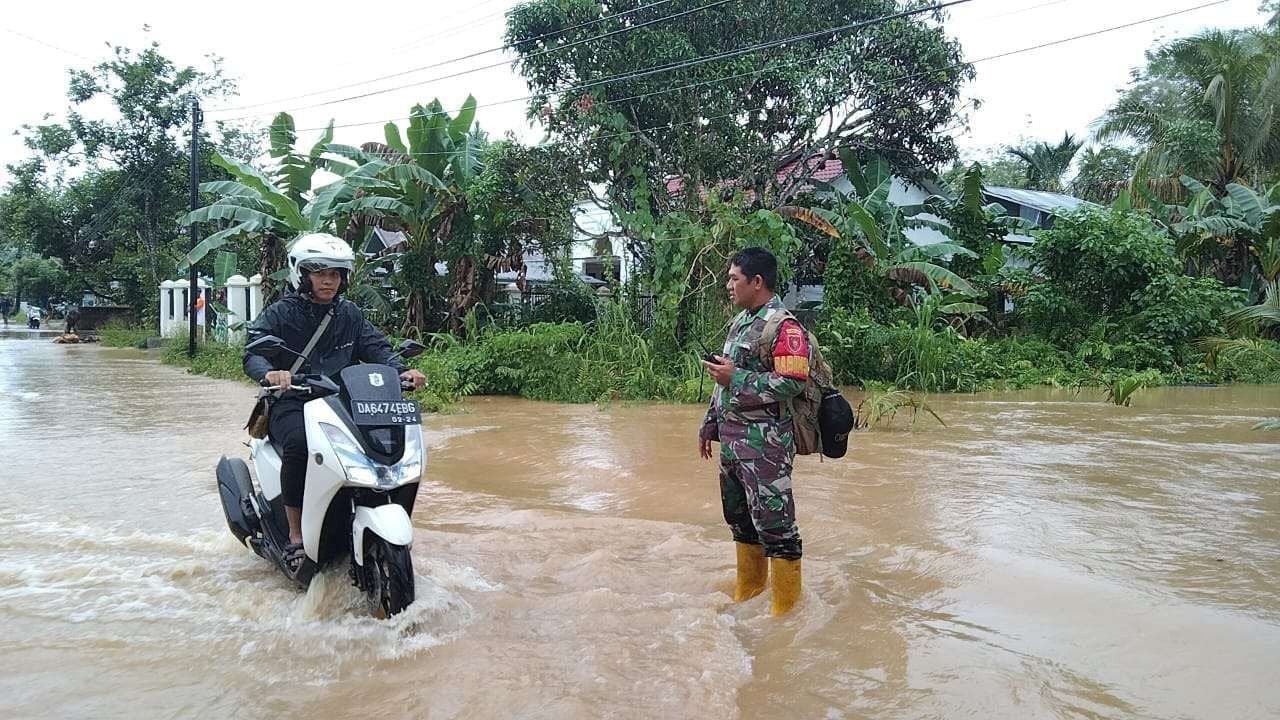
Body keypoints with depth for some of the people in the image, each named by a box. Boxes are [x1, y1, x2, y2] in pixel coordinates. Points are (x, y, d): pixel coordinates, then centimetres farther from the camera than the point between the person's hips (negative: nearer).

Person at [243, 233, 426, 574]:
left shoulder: (349, 314, 14)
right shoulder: (281, 313, 1)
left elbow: (376, 347, 7)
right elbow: (253, 353, -11)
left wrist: (402, 370, -14)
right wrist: (269, 372, -34)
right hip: (292, 404, -4)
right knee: (299, 444, -36)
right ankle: (296, 537, -24)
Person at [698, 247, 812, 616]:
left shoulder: (783, 327, -14)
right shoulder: (739, 322, 15)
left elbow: (792, 383, -23)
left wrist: (736, 377, -19)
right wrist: (709, 425, 22)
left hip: (764, 444, -9)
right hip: (731, 440, 9)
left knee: (774, 523, -4)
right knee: (739, 517, 18)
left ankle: (785, 608, 8)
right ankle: (747, 591, 33)